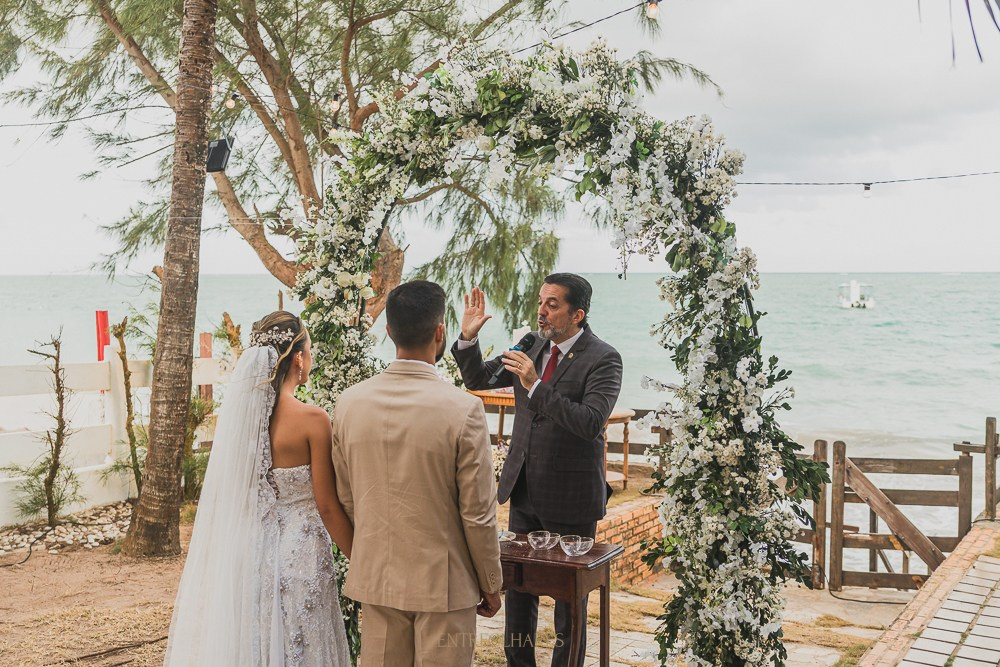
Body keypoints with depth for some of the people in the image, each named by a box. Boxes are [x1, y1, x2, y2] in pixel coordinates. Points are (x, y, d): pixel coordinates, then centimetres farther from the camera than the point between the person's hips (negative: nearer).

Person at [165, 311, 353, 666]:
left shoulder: (237, 410, -1)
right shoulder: (312, 420, -16)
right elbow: (327, 507, -12)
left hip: (243, 553, 6)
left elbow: (228, 492, 6)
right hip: (297, 554, -5)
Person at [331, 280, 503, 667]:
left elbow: (346, 499, 5)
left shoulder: (349, 403, -5)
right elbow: (478, 514, -13)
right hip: (443, 584, -4)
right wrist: (491, 585, 1)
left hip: (375, 578, 4)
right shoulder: (463, 409, -18)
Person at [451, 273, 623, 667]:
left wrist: (536, 385, -32)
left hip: (570, 499, -6)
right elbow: (477, 379, 10)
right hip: (524, 492, 6)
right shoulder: (531, 347, 4)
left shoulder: (603, 359, -14)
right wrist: (468, 338, -7)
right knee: (518, 587, 17)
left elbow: (591, 423, -26)